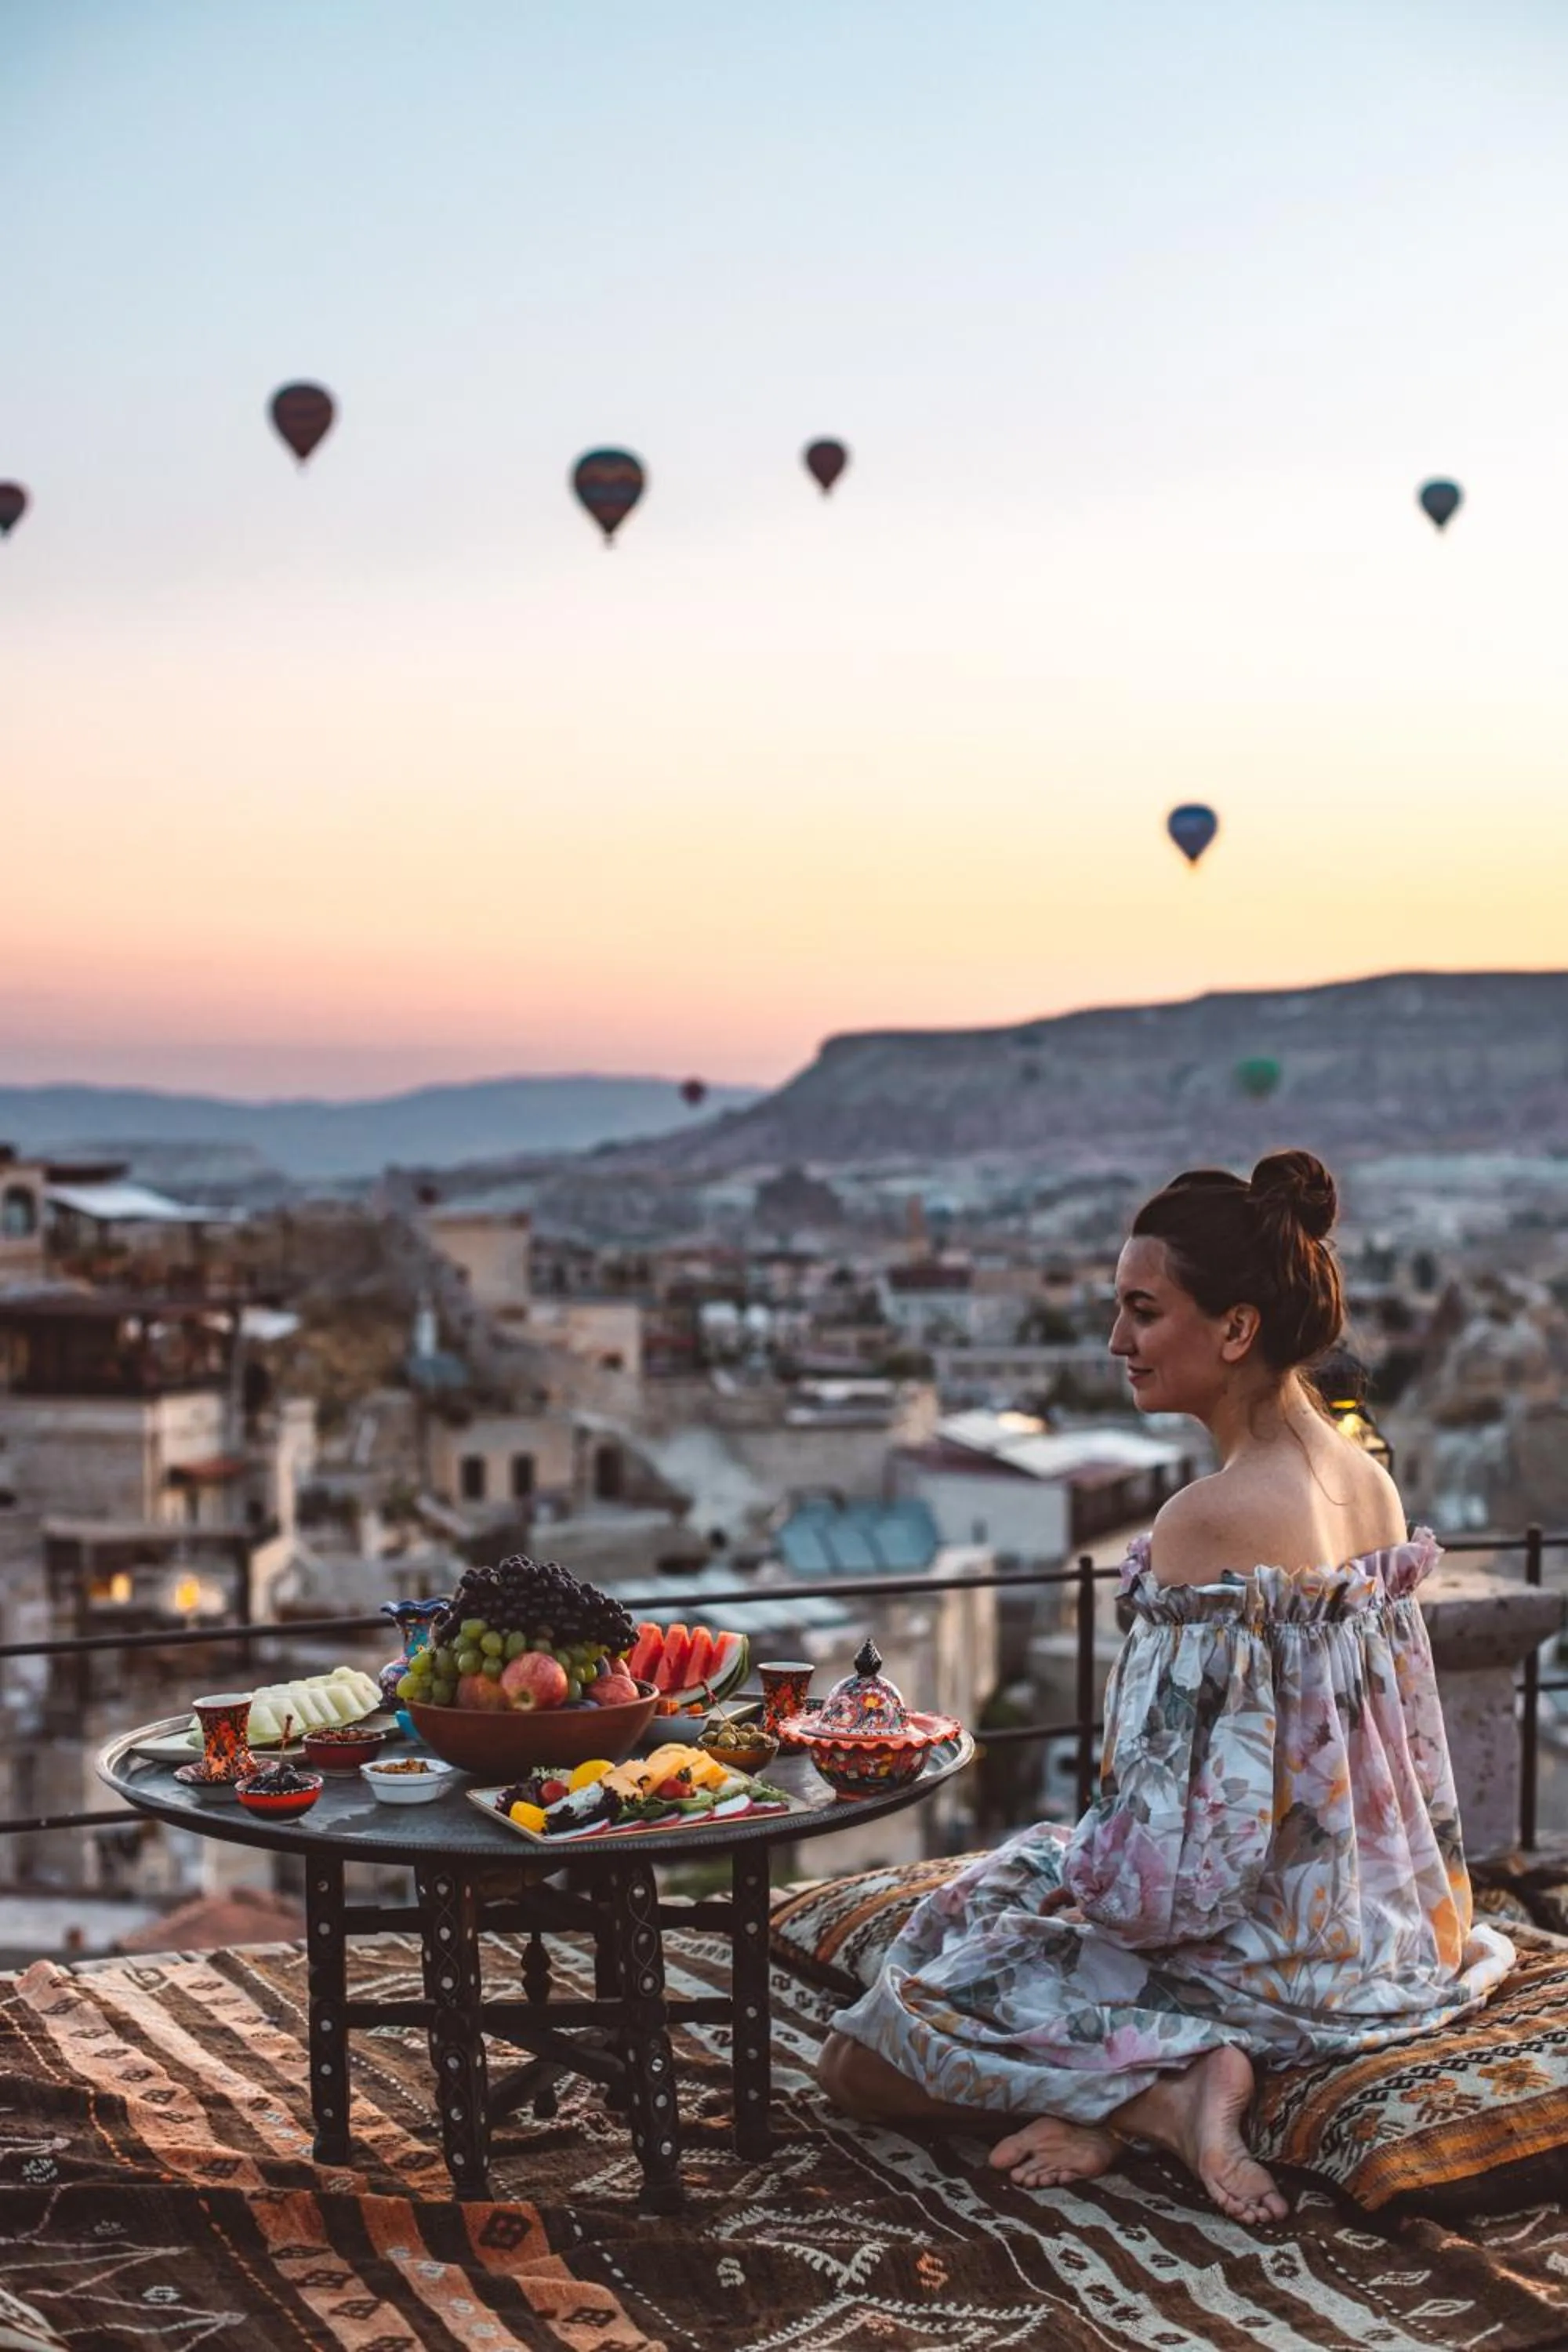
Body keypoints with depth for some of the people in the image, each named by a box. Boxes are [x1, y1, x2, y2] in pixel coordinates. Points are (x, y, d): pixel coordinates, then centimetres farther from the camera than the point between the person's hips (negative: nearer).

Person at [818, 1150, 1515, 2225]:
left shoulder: (1209, 1522, -26)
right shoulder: (1369, 1481, 0)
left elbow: (1170, 1861, -26)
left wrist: (1081, 1875, -3)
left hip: (1274, 1962, -8)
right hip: (1389, 1924, 9)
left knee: (860, 2058, 6)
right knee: (1032, 1867, 30)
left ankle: (1167, 2095, -7)